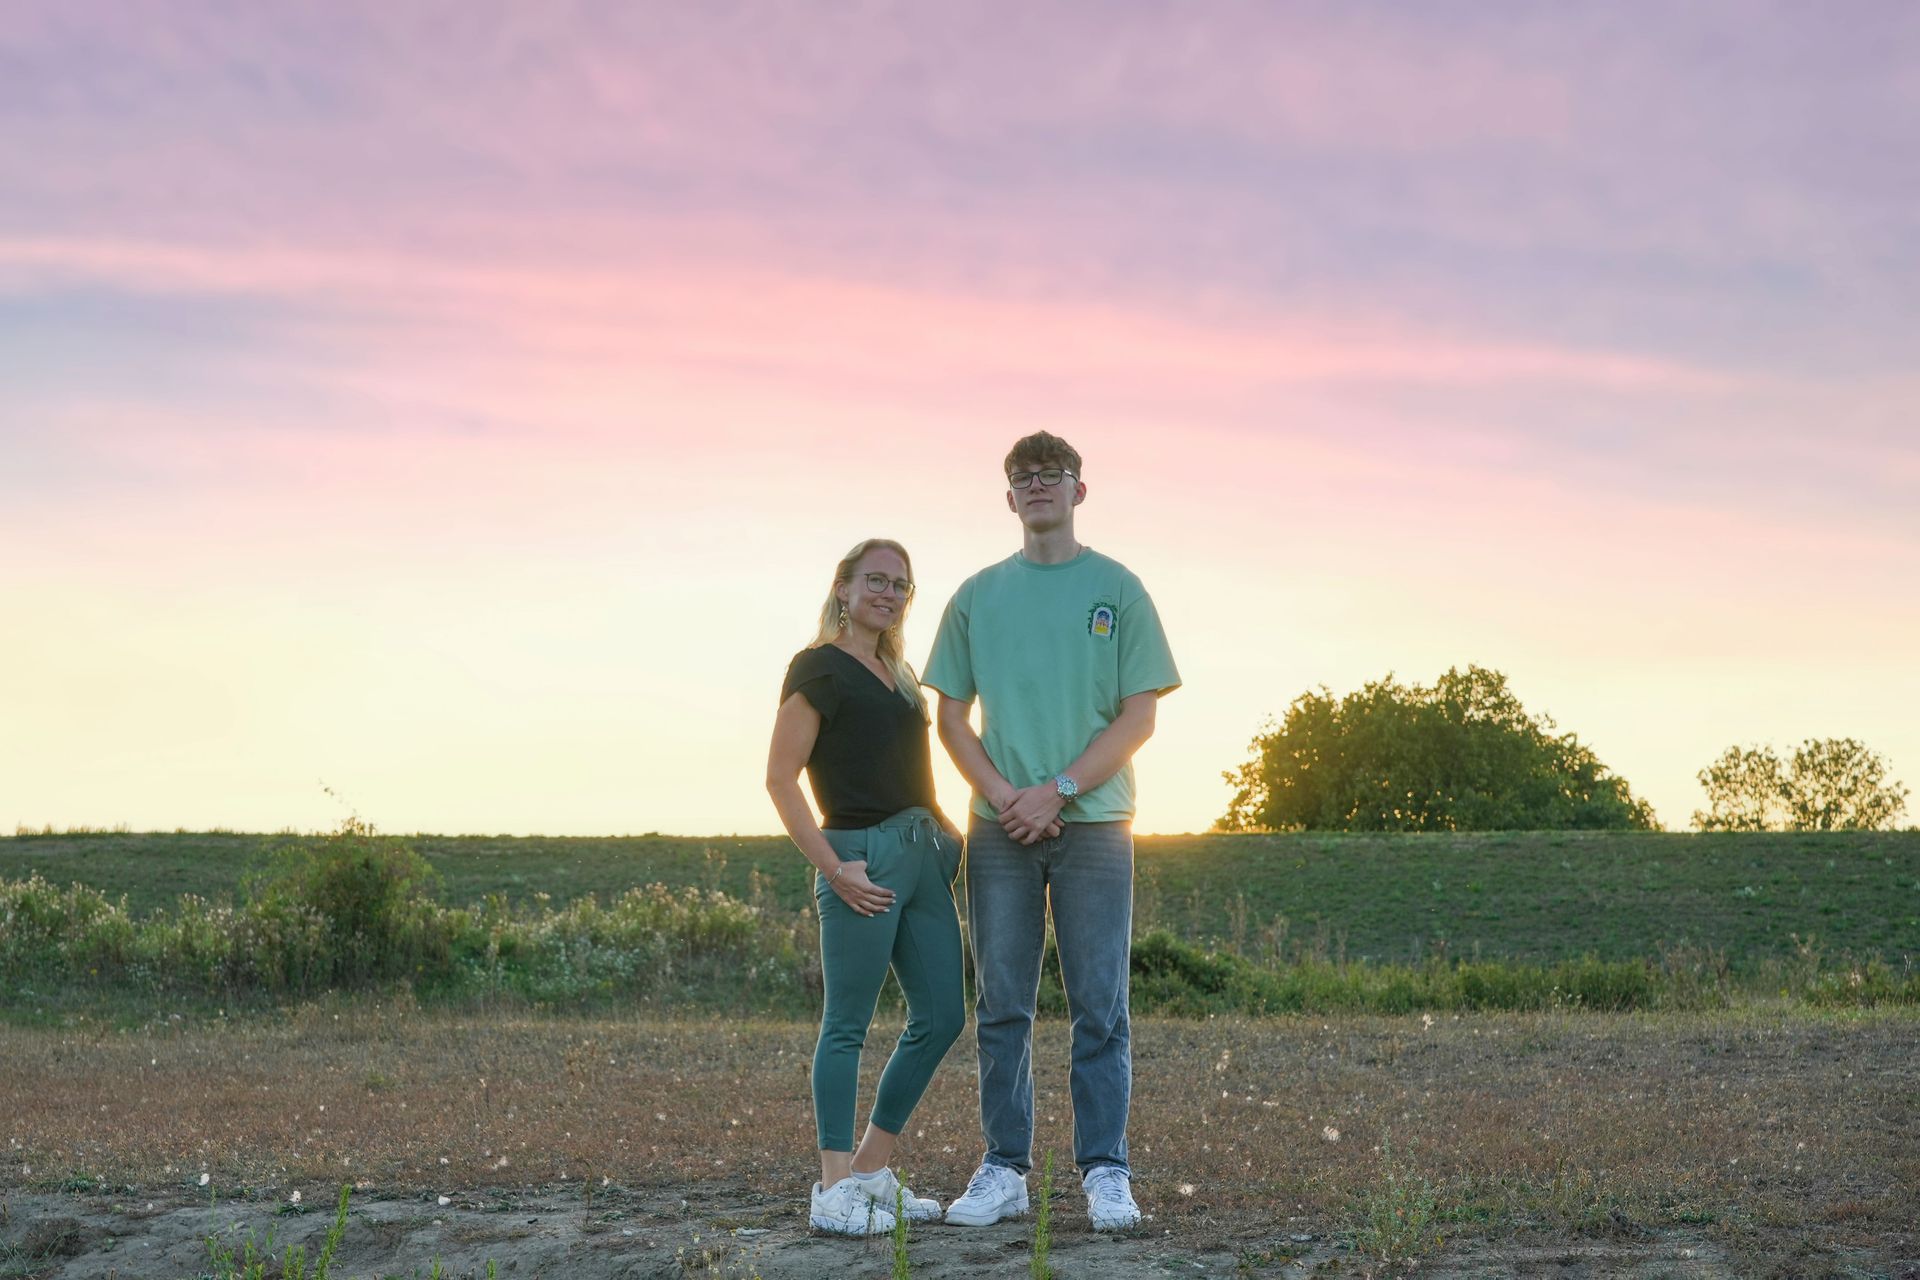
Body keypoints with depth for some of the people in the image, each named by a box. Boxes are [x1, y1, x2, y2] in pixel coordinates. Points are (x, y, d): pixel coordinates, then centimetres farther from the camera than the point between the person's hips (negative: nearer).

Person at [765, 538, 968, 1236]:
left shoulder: (898, 673, 20)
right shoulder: (818, 667, -4)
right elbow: (780, 778, -10)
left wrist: (950, 835, 15)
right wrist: (833, 868, -16)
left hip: (923, 856, 9)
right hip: (863, 858, -8)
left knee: (941, 1017, 8)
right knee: (847, 1025, -4)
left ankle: (872, 1171, 18)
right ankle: (834, 1191, 1)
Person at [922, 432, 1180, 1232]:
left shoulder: (1117, 589, 5)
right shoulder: (977, 596, 11)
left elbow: (1138, 717, 0)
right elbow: (951, 715, 10)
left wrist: (1057, 791, -11)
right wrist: (1001, 794, -7)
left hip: (1093, 822, -2)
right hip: (1000, 829, 2)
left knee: (1100, 1008, -2)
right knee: (1001, 1008, 4)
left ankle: (1106, 1173, 4)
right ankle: (1004, 1170, 10)